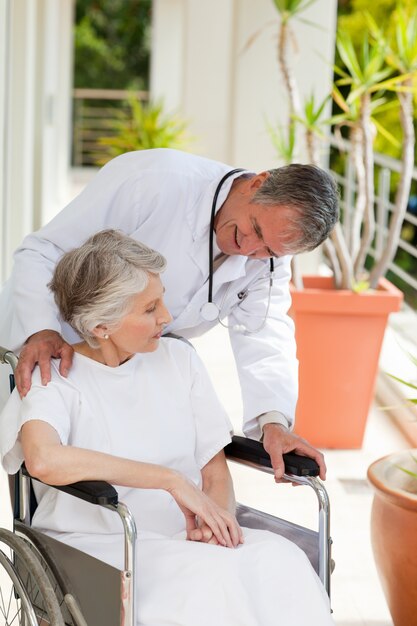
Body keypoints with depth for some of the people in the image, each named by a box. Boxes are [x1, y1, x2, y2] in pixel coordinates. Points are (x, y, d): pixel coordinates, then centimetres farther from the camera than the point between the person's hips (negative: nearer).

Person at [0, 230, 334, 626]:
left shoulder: (179, 359, 12)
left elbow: (215, 470, 13)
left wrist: (218, 516, -12)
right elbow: (43, 459, -28)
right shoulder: (54, 380, -4)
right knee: (210, 574, -34)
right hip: (102, 546, -5)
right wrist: (171, 480, -26)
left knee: (281, 561, -26)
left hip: (185, 536, 5)